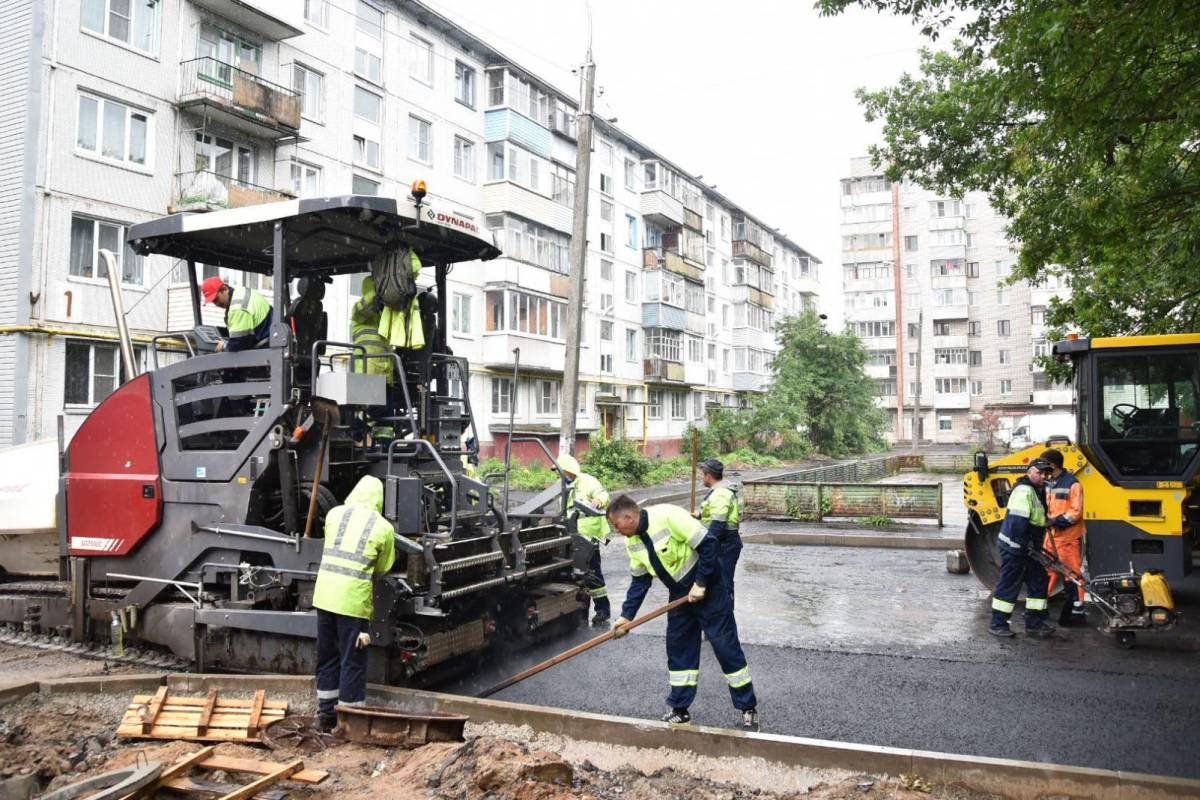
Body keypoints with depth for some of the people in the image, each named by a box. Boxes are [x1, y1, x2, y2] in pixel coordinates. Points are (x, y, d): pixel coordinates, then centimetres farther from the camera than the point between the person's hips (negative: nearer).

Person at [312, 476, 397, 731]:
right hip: (353, 599, -4)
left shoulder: (334, 514, 7)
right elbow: (383, 568, 9)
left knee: (326, 655, 17)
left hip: (324, 595, 4)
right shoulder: (384, 528, -1)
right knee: (352, 661, 6)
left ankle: (326, 714, 27)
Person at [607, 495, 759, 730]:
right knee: (678, 649, 9)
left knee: (726, 647, 0)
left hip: (707, 589, -7)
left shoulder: (668, 516, -28)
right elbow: (640, 581, 7)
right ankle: (680, 710, 22)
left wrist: (701, 584, -21)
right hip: (679, 595, 7)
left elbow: (708, 543, -25)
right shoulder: (632, 542, -2)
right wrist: (626, 616, 2)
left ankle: (749, 708, 13)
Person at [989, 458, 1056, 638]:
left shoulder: (1037, 491, 15)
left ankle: (1034, 623, 20)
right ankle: (997, 624, 4)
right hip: (1015, 547, -10)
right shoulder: (1024, 491, -19)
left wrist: (1036, 546, 19)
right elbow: (1017, 522, -26)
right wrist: (1023, 546, -23)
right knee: (1009, 585, -4)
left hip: (1028, 547, 10)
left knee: (1039, 581, 12)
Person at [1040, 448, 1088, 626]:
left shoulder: (1072, 484, -13)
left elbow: (1076, 511, -15)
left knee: (1072, 573, -1)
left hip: (1069, 537, -7)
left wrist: (1057, 521, -20)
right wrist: (1046, 519, -2)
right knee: (1047, 570, 13)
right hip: (1052, 535, 7)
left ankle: (1077, 610, 8)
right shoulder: (1048, 483, 10)